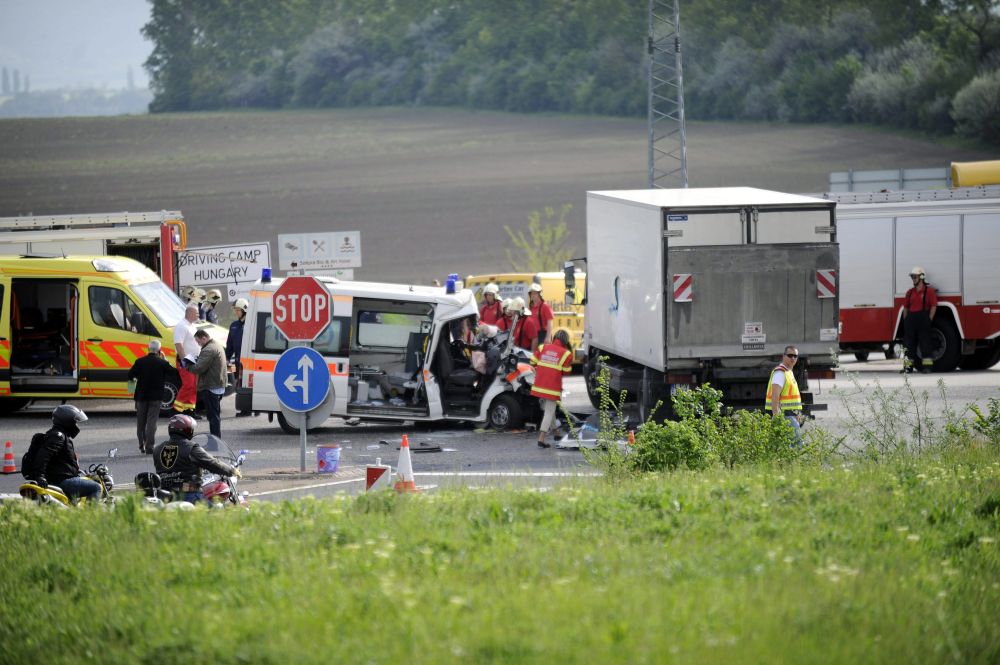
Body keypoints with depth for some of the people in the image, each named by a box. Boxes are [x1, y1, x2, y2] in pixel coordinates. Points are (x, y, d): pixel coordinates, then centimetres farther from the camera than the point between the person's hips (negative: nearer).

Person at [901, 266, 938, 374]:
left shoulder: (929, 291, -1)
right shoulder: (910, 292, 14)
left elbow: (933, 307, -4)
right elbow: (905, 307, 16)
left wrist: (928, 321, -8)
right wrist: (906, 321, 7)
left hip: (923, 318, -5)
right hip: (911, 319, 5)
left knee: (925, 343, -4)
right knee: (909, 344, 6)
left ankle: (927, 366, -2)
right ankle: (908, 366, 10)